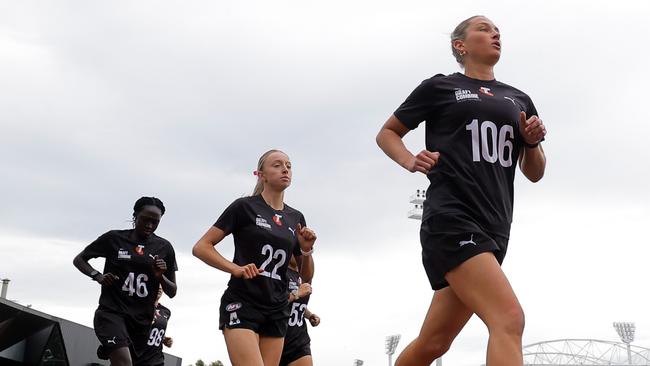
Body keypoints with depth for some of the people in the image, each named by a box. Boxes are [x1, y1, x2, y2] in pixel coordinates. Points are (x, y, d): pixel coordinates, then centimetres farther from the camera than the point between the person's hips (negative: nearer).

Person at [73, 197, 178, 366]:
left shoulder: (164, 248, 5)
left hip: (142, 319, 4)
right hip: (111, 312, -4)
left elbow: (172, 292, 10)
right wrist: (98, 276, -7)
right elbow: (78, 260, 12)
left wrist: (160, 276, -11)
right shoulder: (114, 238, 0)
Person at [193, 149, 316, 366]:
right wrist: (235, 269, -17)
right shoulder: (245, 207, -1)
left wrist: (306, 250, -3)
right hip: (242, 305, -6)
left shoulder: (296, 218, 12)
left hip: (276, 311, 6)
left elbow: (306, 276, 17)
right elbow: (201, 248, -4)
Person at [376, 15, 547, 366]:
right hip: (452, 219, -6)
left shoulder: (518, 100, 21)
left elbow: (535, 173, 24)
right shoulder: (440, 87, 8)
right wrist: (410, 161, -5)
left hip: (494, 228, 6)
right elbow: (387, 134, 15)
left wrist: (533, 142, 3)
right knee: (509, 319, -24)